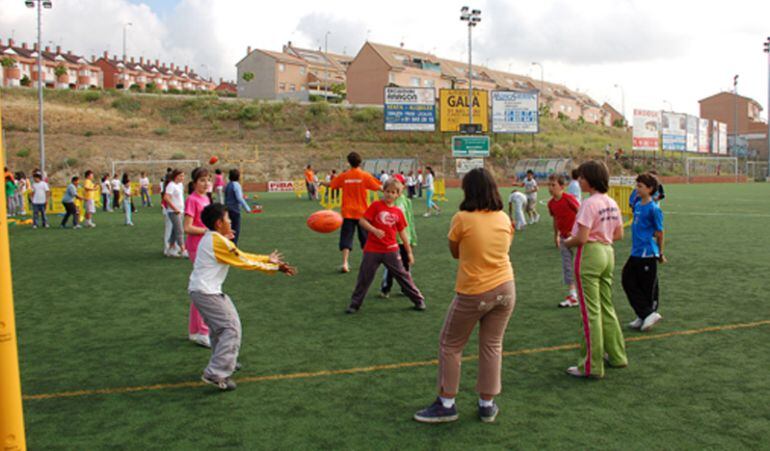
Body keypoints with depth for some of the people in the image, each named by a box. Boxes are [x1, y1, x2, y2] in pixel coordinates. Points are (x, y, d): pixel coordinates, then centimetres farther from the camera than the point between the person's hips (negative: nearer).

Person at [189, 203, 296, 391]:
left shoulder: (211, 238, 13)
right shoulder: (219, 241, -18)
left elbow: (241, 255, 14)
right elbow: (245, 262, -13)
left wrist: (267, 259, 15)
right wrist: (275, 268, -7)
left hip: (200, 289, 11)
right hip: (206, 292, -11)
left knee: (220, 325, 25)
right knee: (231, 328, -11)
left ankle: (224, 361, 40)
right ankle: (216, 374, -13)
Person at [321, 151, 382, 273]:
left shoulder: (344, 176, -2)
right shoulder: (365, 176, -7)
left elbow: (330, 185, 9)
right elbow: (379, 187, -8)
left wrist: (322, 183, 30)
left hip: (348, 212, 0)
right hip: (362, 212, 0)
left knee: (346, 237, 1)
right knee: (365, 238, 14)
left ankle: (345, 263, -12)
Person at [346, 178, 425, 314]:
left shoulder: (398, 212, 3)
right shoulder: (376, 205, -3)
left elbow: (403, 233, 9)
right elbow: (362, 221, -8)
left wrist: (409, 252, 9)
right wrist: (374, 230, -24)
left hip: (391, 250, 1)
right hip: (372, 250, -1)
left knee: (403, 275, 7)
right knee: (364, 277, 6)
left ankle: (418, 300, 19)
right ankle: (355, 304, 19)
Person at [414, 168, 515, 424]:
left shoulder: (462, 219, -13)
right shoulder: (504, 218, 1)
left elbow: (455, 252, 0)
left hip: (473, 294, -5)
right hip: (505, 289, 5)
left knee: (450, 346, 12)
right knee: (492, 346, 15)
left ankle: (446, 404, 18)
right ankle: (487, 405, 23)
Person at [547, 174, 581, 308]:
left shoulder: (569, 198, -19)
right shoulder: (551, 203, 1)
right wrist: (556, 236, 21)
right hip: (564, 237, 7)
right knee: (567, 266, 6)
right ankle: (572, 296, 12)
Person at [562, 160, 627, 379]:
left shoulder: (589, 204, -18)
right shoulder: (612, 203, 7)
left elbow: (581, 238, -22)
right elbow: (618, 234, 13)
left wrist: (567, 242, -3)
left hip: (590, 255, -8)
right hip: (608, 253, 8)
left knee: (590, 312, 0)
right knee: (606, 307, 21)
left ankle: (591, 366, 8)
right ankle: (616, 356, 33)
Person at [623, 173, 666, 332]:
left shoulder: (654, 209, -14)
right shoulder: (637, 206, 9)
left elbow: (659, 233, -8)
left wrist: (660, 254, 0)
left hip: (647, 254, -8)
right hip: (635, 253, 9)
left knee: (648, 287, 2)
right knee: (628, 281, 9)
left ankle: (649, 314, 16)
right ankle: (643, 316, 18)